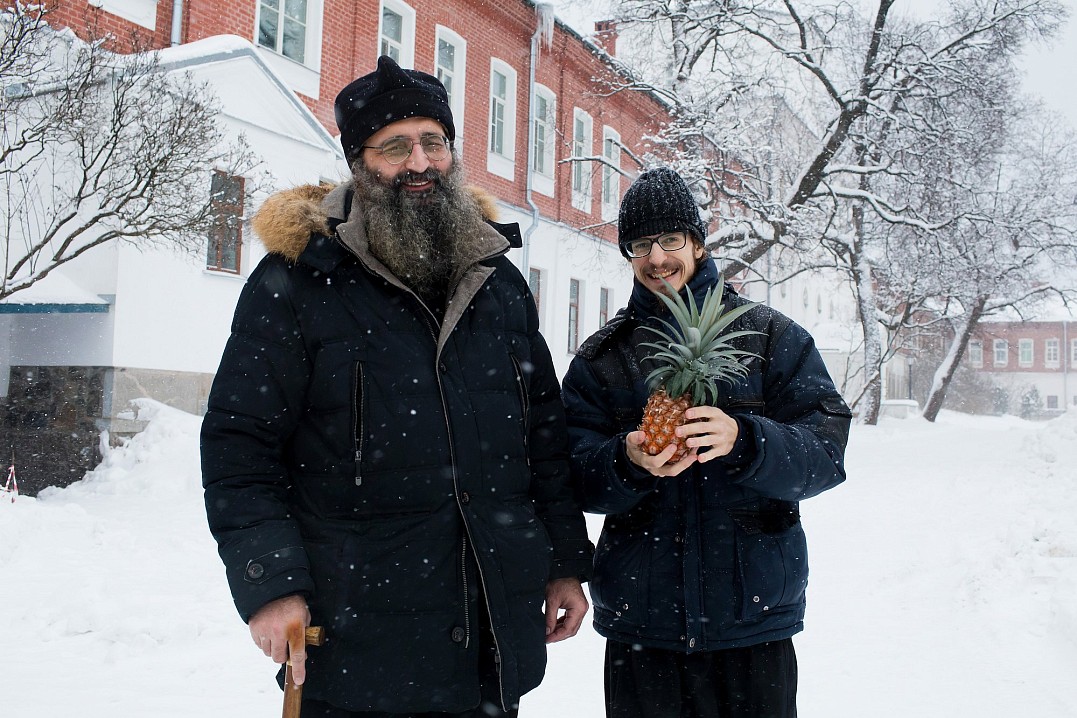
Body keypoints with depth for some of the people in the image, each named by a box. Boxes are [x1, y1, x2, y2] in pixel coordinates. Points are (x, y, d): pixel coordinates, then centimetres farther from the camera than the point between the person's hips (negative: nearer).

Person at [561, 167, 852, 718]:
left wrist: (742, 440, -25)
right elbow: (574, 473, -1)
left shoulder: (771, 336, 2)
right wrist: (628, 462, -22)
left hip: (755, 613, 0)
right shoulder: (600, 357, 7)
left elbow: (826, 449, -7)